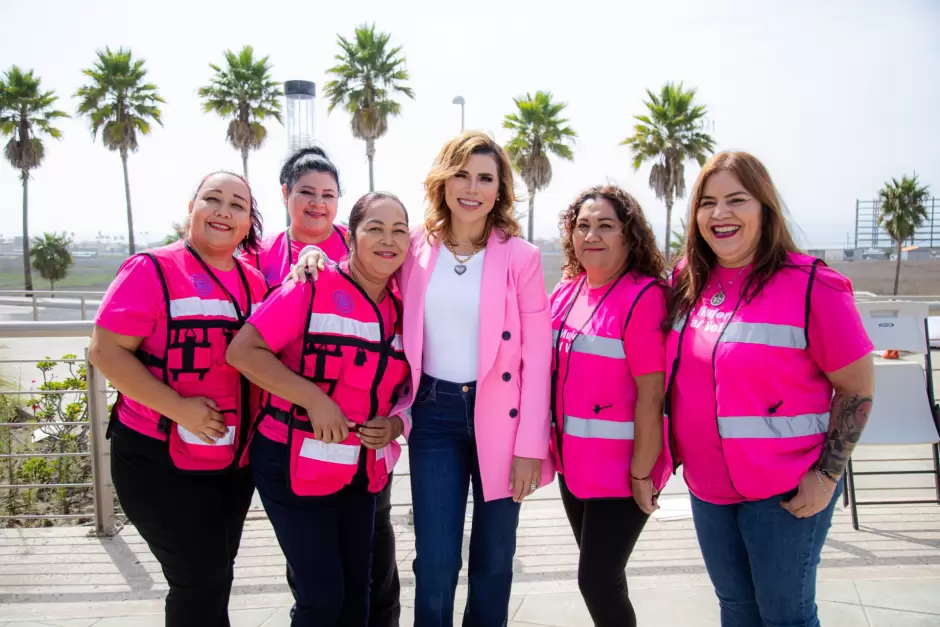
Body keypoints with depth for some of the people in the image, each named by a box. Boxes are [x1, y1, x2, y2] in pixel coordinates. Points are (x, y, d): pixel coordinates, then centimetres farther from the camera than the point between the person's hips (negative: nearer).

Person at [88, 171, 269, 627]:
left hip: (234, 461, 6)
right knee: (201, 578, 0)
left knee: (215, 576, 19)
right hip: (159, 460, -6)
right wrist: (177, 407, -24)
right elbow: (105, 351, -17)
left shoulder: (254, 282, 4)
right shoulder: (152, 270, -12)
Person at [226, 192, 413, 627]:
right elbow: (243, 351, -17)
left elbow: (403, 385, 14)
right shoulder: (313, 287, -14)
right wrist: (314, 399, -24)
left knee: (356, 589, 16)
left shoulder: (400, 310, 3)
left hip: (362, 471, 6)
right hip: (293, 464, -6)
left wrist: (395, 424, -7)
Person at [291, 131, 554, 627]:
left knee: (493, 560, 15)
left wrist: (530, 444, -8)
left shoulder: (520, 255, -4)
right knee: (435, 564, 5)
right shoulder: (415, 247, 1)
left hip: (498, 416, 0)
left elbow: (537, 354, -5)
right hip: (434, 415, 1)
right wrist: (318, 253, -5)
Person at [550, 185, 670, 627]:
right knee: (601, 574, 21)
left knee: (597, 580, 2)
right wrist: (555, 446, 13)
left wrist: (642, 473, -19)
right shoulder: (566, 291, 4)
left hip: (621, 468, -7)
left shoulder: (644, 296, -18)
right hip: (574, 461, 7)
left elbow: (651, 393, -21)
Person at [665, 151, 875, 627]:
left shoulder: (810, 285, -16)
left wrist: (827, 476, -13)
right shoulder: (687, 282, 0)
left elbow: (858, 387, -10)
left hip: (785, 491, -5)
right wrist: (680, 453, 12)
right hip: (707, 484, 5)